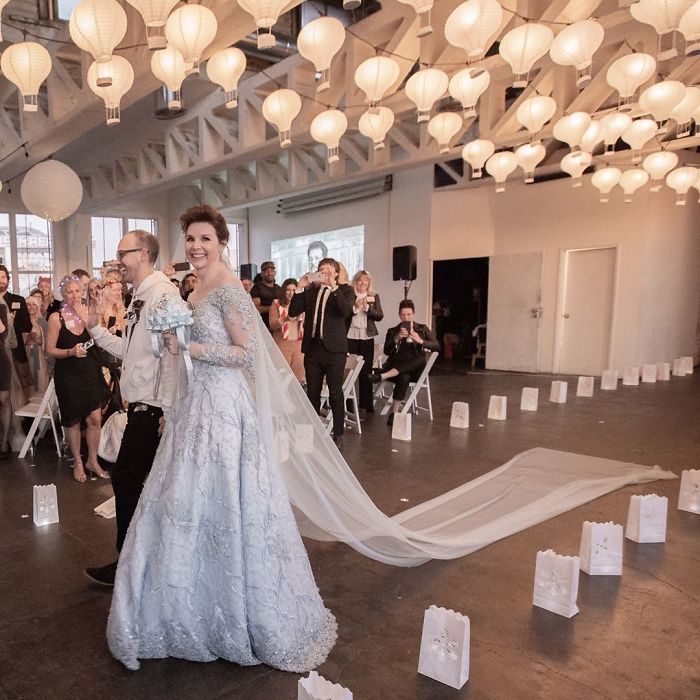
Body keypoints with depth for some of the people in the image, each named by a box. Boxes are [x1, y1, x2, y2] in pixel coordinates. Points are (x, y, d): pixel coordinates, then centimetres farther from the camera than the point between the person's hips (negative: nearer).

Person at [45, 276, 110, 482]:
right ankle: (77, 462, 29)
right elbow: (50, 349, -5)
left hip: (90, 372, 2)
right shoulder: (56, 318, -6)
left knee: (95, 418, 0)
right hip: (68, 375, -2)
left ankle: (92, 461, 20)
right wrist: (71, 352, -22)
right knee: (73, 421, 10)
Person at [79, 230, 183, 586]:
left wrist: (169, 410, -24)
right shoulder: (140, 296, 14)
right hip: (141, 406, 9)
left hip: (152, 409, -9)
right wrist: (94, 326, 13)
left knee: (126, 479, 1)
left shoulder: (161, 292, -16)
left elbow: (172, 351, -24)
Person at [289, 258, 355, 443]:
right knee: (312, 392, 10)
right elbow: (293, 312, 3)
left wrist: (334, 287, -21)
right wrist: (300, 288, -6)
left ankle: (338, 431, 10)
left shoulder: (345, 290, 2)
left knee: (335, 393, 1)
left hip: (334, 348, -4)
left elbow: (346, 311, -17)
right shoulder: (310, 290, 12)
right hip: (312, 347, 4)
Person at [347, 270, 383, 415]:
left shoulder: (374, 296, 9)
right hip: (350, 336, -2)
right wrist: (355, 307, -18)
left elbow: (379, 316, 0)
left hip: (367, 338, 2)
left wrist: (367, 307, -13)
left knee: (366, 371, 5)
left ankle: (366, 404, 12)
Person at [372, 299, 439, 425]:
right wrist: (397, 338, -18)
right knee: (404, 378, -38)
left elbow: (437, 346, -1)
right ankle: (394, 413, -36)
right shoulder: (393, 331, 11)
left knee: (420, 359, -36)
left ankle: (382, 376, -43)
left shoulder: (422, 329, 11)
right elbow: (386, 351, -3)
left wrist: (420, 341, -16)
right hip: (395, 368, -1)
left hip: (414, 370, 1)